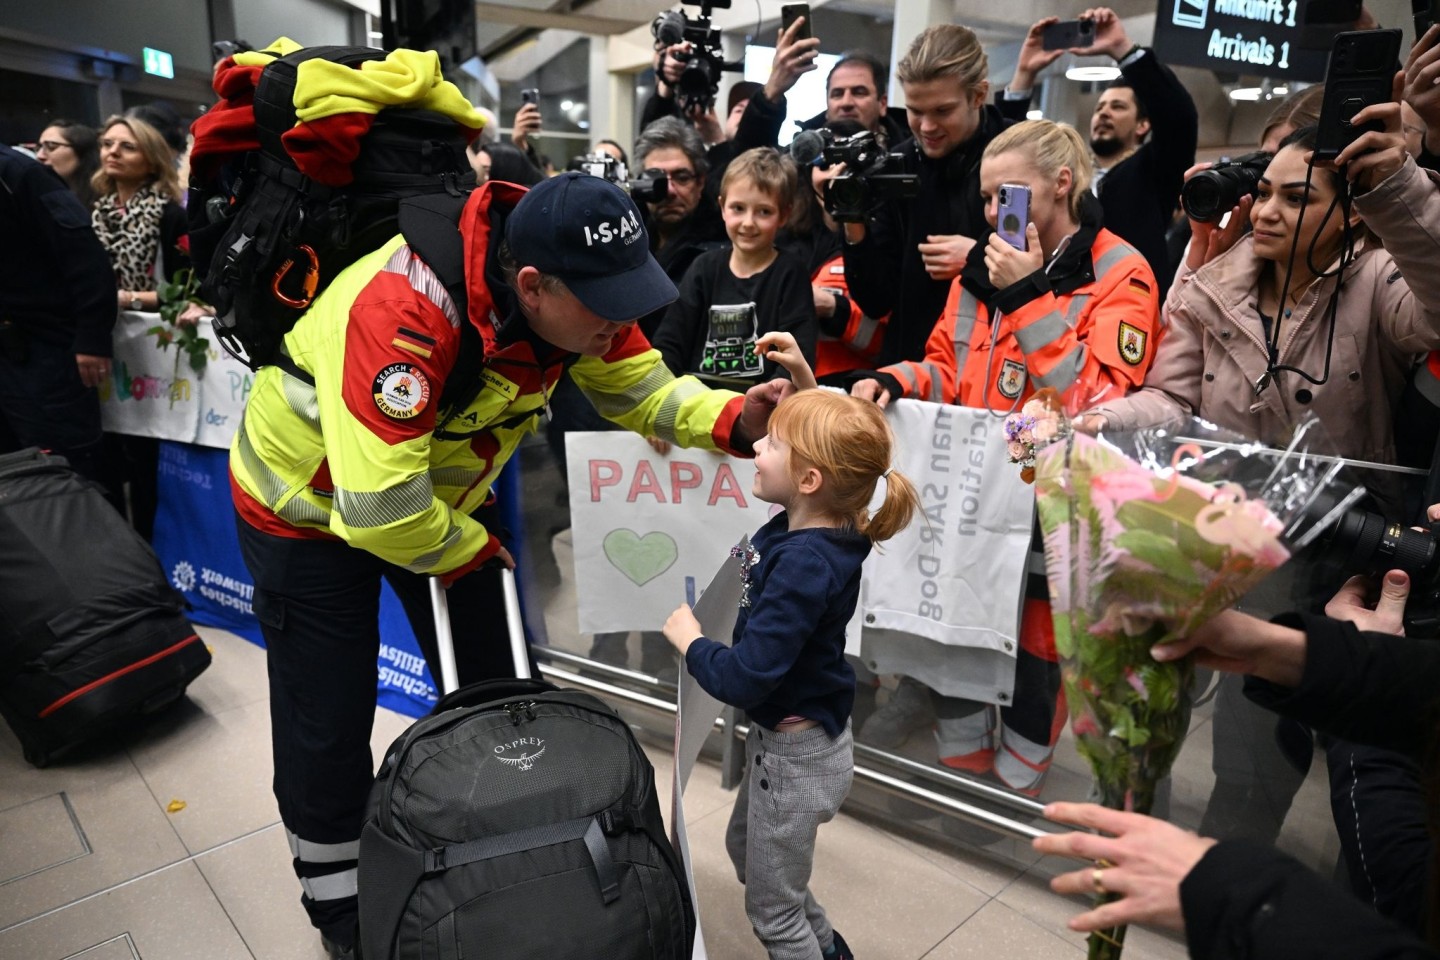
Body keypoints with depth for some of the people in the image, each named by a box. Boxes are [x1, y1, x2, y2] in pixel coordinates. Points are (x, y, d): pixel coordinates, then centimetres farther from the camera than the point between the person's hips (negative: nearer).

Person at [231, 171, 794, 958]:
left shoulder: (573, 291, -19)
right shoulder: (406, 311, -41)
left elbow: (643, 390, -8)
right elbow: (378, 507, -41)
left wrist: (735, 420, -28)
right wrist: (473, 550, -21)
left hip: (439, 493, 6)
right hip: (311, 505, -5)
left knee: (492, 685, 11)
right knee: (329, 722, 4)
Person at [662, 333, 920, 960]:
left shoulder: (804, 567, -34)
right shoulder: (815, 522, -8)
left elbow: (743, 679, -33)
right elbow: (820, 435, 14)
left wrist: (688, 637, -16)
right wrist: (804, 382, 0)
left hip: (795, 754, -9)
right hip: (783, 735, 9)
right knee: (745, 850, 32)